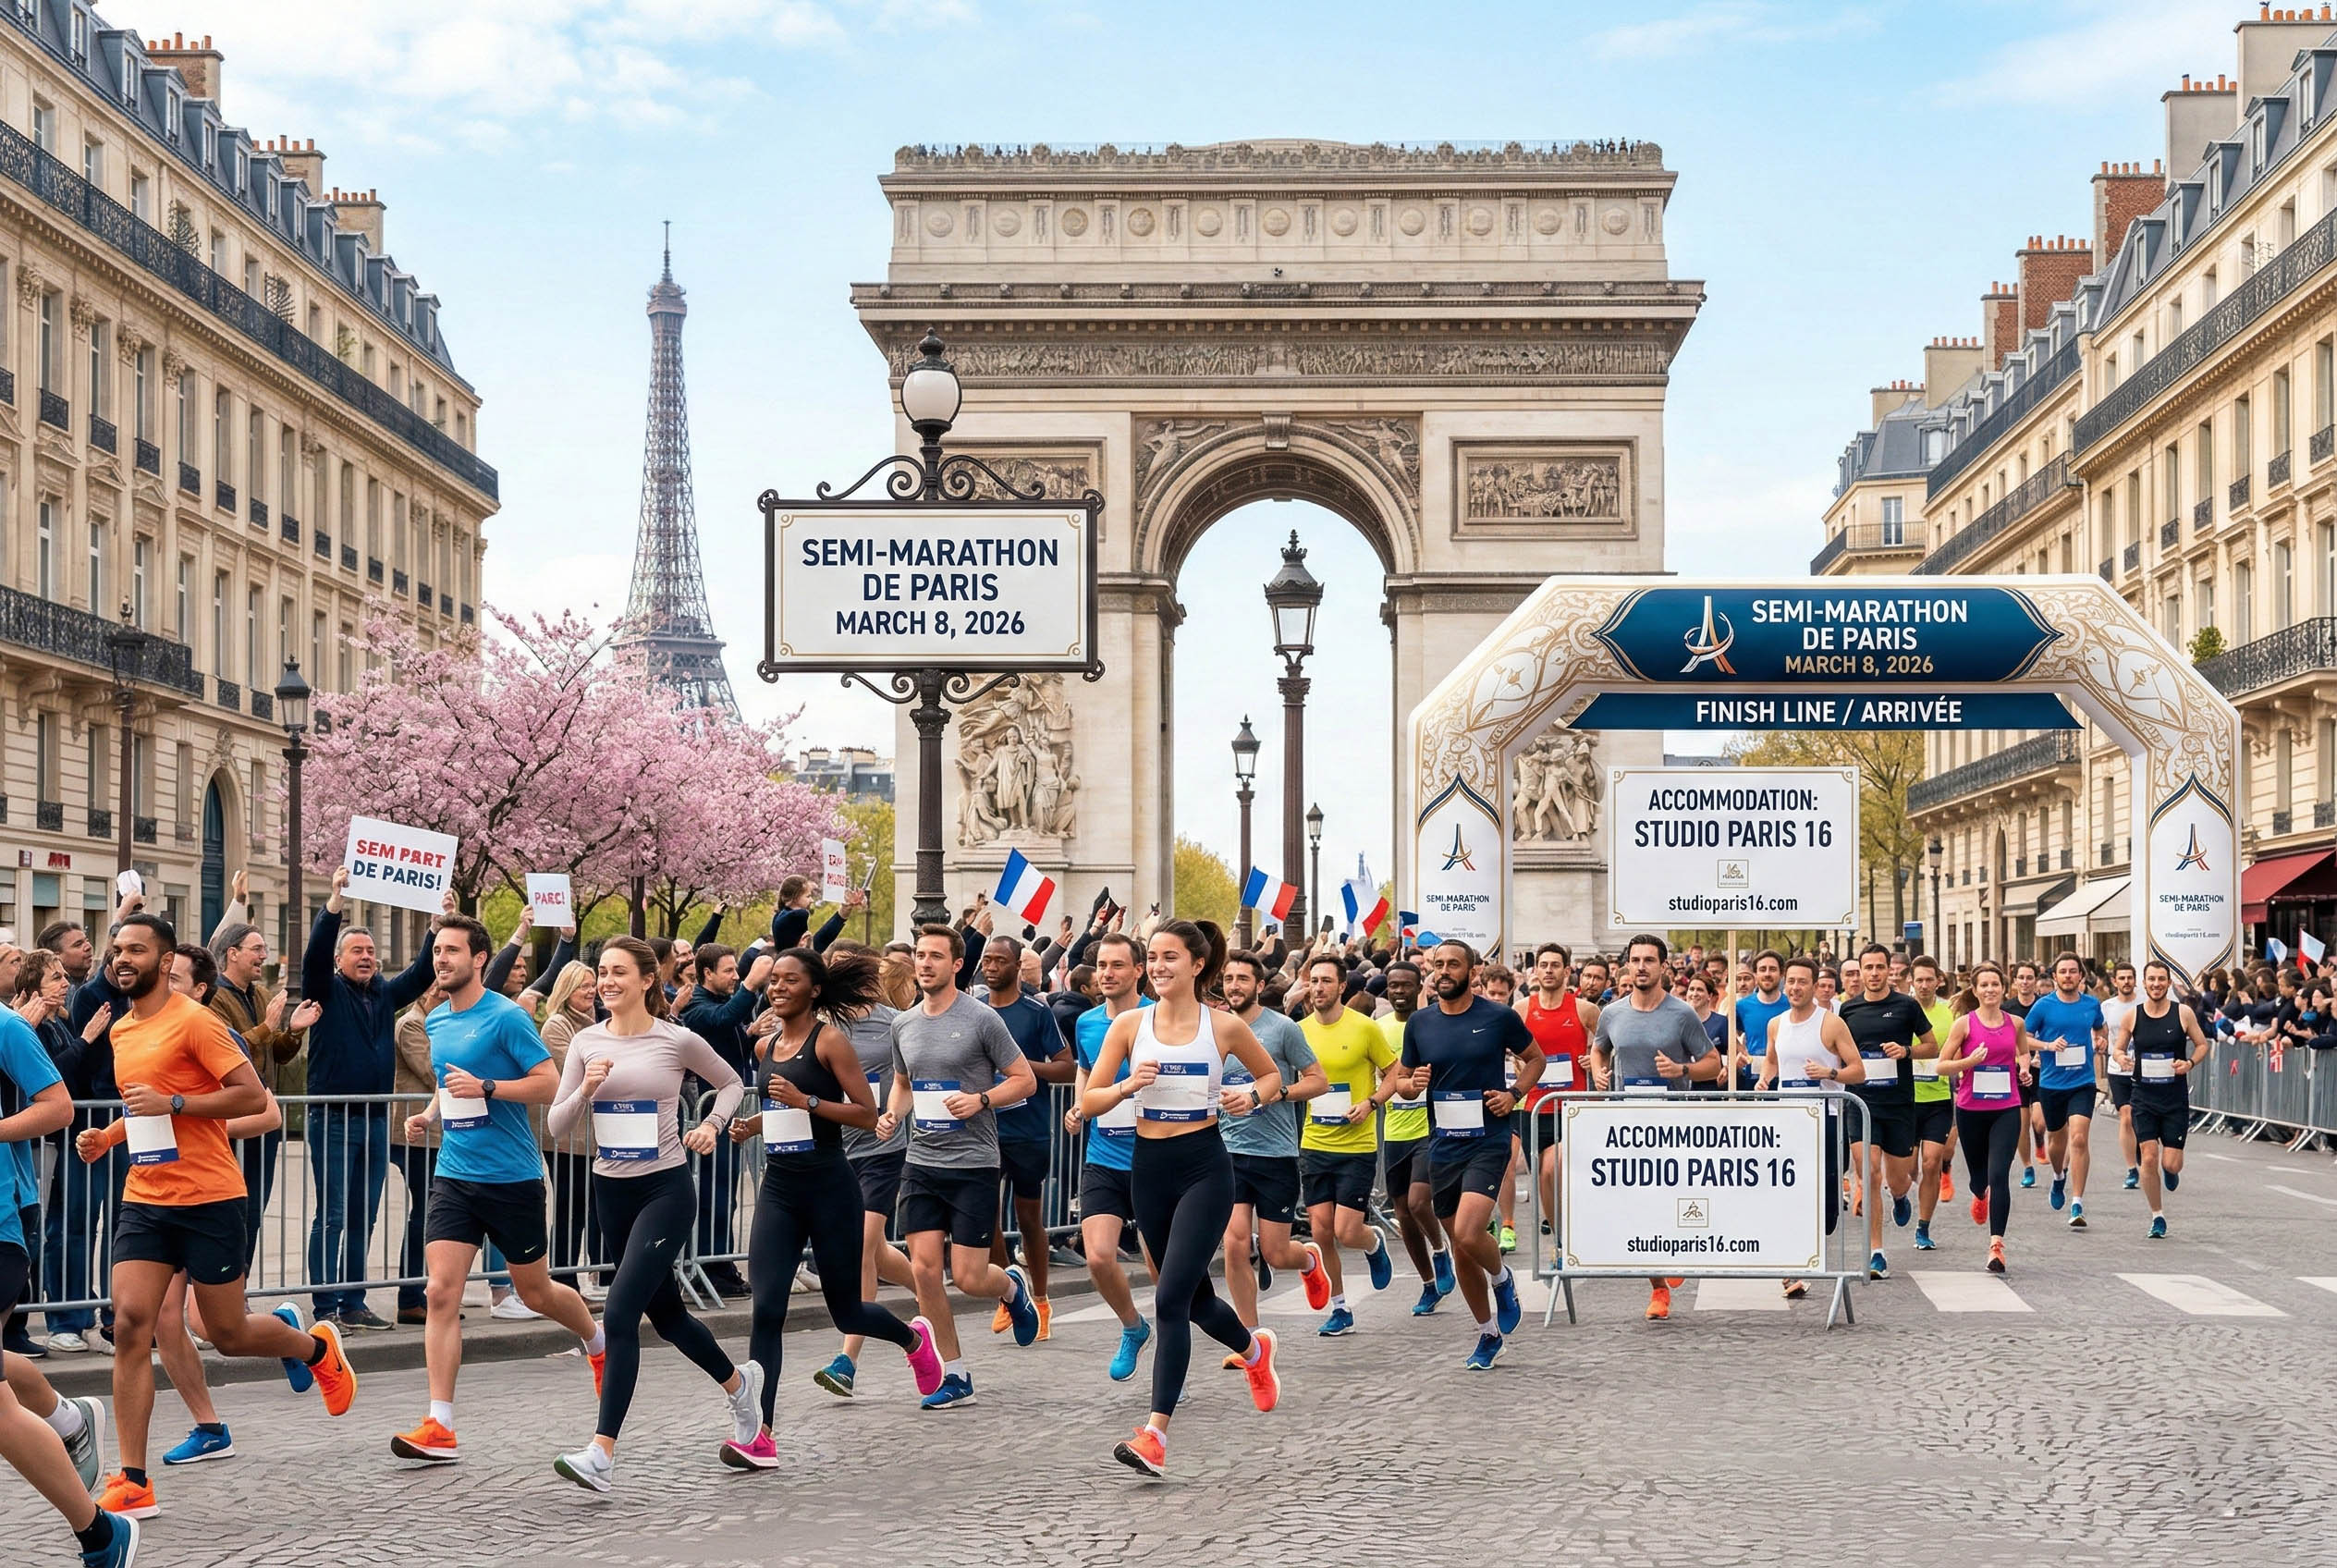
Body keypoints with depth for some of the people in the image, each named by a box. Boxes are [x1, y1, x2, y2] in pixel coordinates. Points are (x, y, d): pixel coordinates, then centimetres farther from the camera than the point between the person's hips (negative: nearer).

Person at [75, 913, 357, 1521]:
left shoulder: (194, 1021, -11)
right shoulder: (122, 1030, 13)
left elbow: (252, 1096, -15)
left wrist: (172, 1103, -22)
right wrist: (109, 1135, 11)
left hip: (209, 1201, -6)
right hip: (144, 1198, 6)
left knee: (229, 1334, 5)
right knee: (130, 1323, -8)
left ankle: (318, 1346, 38)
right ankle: (134, 1483, -6)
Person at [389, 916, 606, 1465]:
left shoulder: (506, 1017, -11)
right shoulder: (436, 1022, 9)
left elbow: (549, 1084, -13)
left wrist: (485, 1087, -23)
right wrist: (430, 1114, 6)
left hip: (511, 1177, -5)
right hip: (453, 1175, 5)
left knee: (536, 1292, 10)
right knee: (442, 1292, -10)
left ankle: (598, 1343, 43)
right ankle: (439, 1429, -11)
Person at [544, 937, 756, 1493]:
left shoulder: (678, 1041, -6)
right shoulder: (586, 1042, 3)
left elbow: (731, 1083, 12)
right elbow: (558, 1127, 2)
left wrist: (711, 1125, -5)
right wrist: (585, 1090, -16)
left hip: (666, 1190, -5)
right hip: (610, 1191, 5)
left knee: (619, 1314, -17)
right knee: (665, 1313, 18)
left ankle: (602, 1454, -17)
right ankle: (737, 1382, 46)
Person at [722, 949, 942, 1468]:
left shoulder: (829, 1040, -8)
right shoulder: (765, 1046, 11)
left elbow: (867, 1113, -11)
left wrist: (806, 1101, -21)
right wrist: (754, 1124, 8)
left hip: (829, 1187, -5)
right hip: (778, 1188, 5)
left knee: (846, 1311, 8)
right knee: (767, 1309, -9)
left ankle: (913, 1337, 42)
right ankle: (759, 1438, -10)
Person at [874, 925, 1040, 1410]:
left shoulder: (981, 1019, -7)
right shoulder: (903, 1025, 9)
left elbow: (1025, 1080, -3)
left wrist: (981, 1100, -19)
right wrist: (893, 1113, 4)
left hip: (973, 1164, -5)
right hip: (921, 1164, 5)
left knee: (968, 1278, -6)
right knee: (924, 1268, -4)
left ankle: (1014, 1288, 31)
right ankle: (954, 1376, 9)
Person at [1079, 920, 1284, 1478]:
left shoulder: (1225, 1027, -3)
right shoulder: (1129, 1025, 1)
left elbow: (1272, 1076, 14)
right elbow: (1089, 1101, 2)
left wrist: (1252, 1097, -8)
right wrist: (1127, 1086, -17)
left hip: (1204, 1166, -4)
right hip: (1149, 1166, 4)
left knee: (1172, 1297, -15)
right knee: (1193, 1296, 17)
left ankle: (1156, 1433, -14)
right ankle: (1254, 1348, 49)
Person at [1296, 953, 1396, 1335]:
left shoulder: (1364, 1028, -8)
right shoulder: (1300, 1030, 4)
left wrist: (1371, 1103, -14)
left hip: (1357, 1146, -4)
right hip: (1314, 1145, 4)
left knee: (1346, 1232, -9)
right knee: (1320, 1232, 3)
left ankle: (1375, 1243, 27)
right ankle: (1339, 1309, 19)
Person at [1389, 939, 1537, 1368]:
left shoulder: (1499, 1017, -4)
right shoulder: (1420, 1023, 5)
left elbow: (1535, 1058, 11)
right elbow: (1401, 1079, 15)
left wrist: (1514, 1094, -5)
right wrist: (1412, 1083, -8)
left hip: (1488, 1142, -4)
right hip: (1443, 1146, 4)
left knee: (1468, 1234, -23)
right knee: (1460, 1250, 10)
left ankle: (1503, 1279, 10)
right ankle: (1489, 1333, 27)